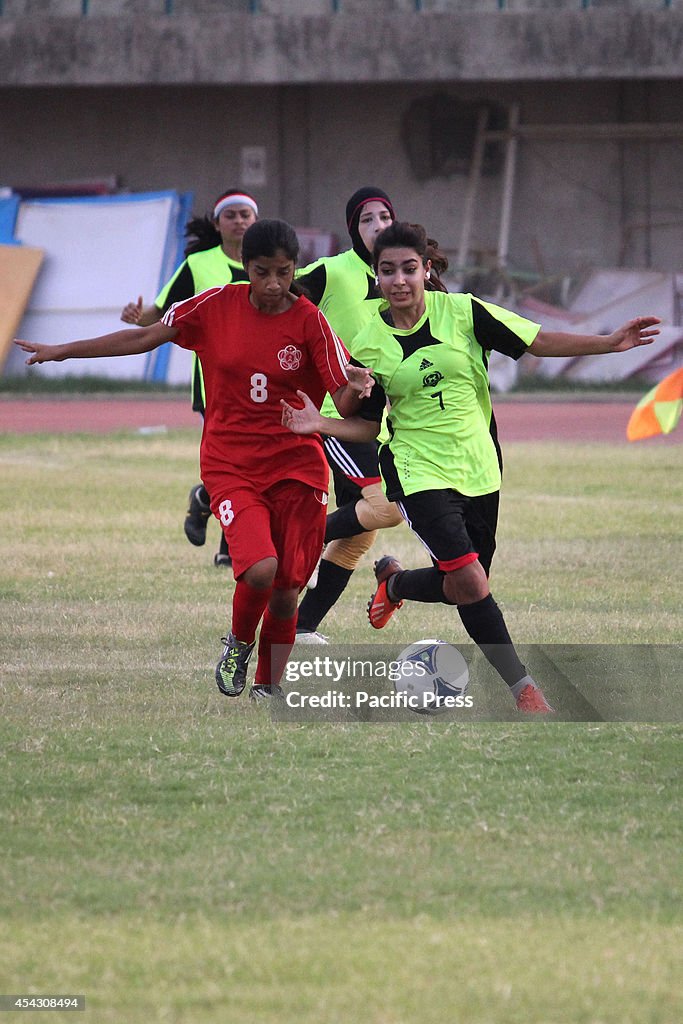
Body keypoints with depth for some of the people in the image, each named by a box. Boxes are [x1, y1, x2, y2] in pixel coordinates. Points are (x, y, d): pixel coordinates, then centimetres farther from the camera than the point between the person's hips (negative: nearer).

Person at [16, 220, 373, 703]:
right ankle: (238, 642, 9)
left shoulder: (309, 321, -6)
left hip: (297, 468, 0)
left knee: (286, 592, 0)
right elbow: (147, 337, 8)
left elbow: (345, 405, -7)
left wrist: (358, 387, -32)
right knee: (260, 568, -23)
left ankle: (269, 688, 24)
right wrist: (65, 351, 10)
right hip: (231, 468, 0)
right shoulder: (218, 306, -2)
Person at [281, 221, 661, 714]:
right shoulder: (369, 346, -4)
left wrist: (611, 342, -13)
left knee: (460, 588, 7)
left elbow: (538, 341, -4)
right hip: (420, 470, -3)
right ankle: (522, 685, -9)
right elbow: (368, 424, 4)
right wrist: (321, 424, -13)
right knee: (469, 581, -19)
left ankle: (394, 581, 39)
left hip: (478, 468, 3)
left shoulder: (461, 312, -5)